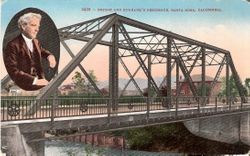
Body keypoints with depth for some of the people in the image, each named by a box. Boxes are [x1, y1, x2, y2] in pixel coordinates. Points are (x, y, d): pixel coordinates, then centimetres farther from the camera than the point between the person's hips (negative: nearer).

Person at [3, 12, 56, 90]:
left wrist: (50, 56, 8)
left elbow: (42, 51, 34)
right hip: (25, 84, -8)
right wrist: (34, 80, -26)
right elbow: (13, 71, -17)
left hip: (39, 80, 8)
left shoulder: (35, 41, 13)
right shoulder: (13, 45, -10)